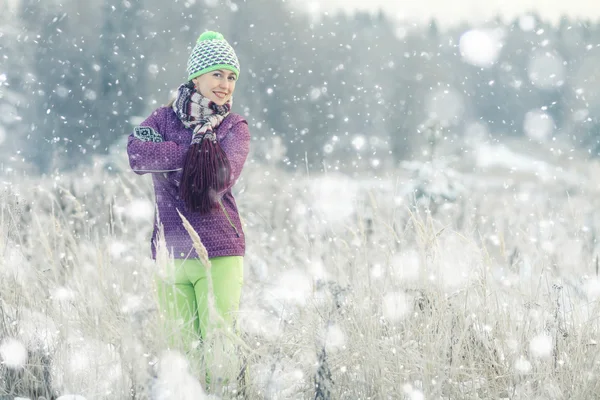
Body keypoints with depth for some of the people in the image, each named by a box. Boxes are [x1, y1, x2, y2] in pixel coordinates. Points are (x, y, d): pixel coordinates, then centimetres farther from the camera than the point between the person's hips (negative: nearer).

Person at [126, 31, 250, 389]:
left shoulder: (234, 127, 6)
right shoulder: (164, 119, 9)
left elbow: (223, 175, -13)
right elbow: (137, 152, -13)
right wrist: (193, 153, -15)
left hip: (220, 252, -2)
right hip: (171, 250, 2)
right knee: (180, 345, 5)